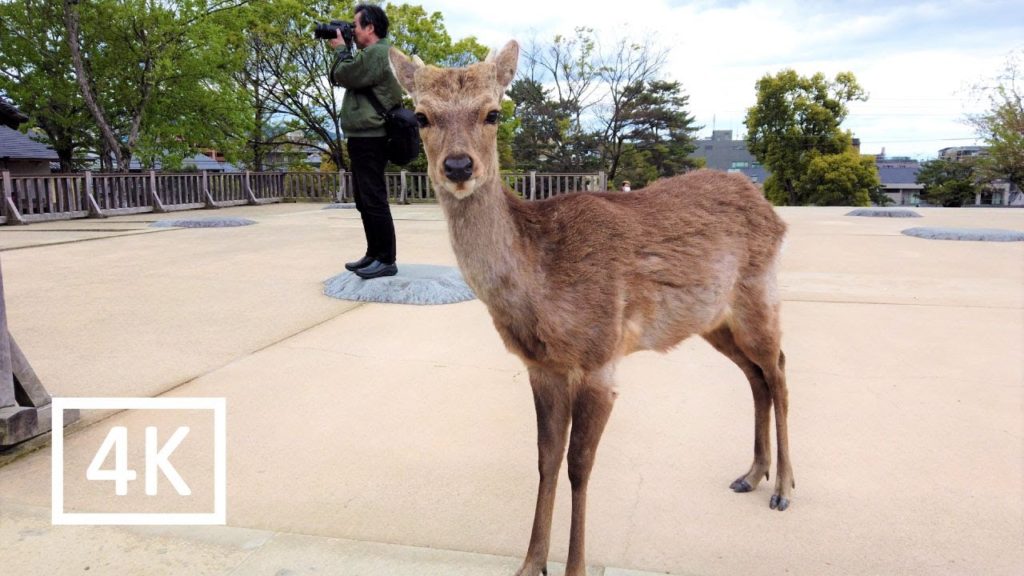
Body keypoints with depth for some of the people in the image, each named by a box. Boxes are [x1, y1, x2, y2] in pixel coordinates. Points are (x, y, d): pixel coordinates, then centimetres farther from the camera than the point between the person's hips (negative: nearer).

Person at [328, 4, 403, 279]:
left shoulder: (377, 53, -12)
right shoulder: (371, 54, 21)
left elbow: (343, 75, -15)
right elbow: (336, 78, 23)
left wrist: (341, 49, 2)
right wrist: (344, 50, 13)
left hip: (369, 139, -11)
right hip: (363, 138, 11)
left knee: (374, 200, -10)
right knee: (364, 200, 13)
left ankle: (387, 260, -7)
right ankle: (374, 254, 20)